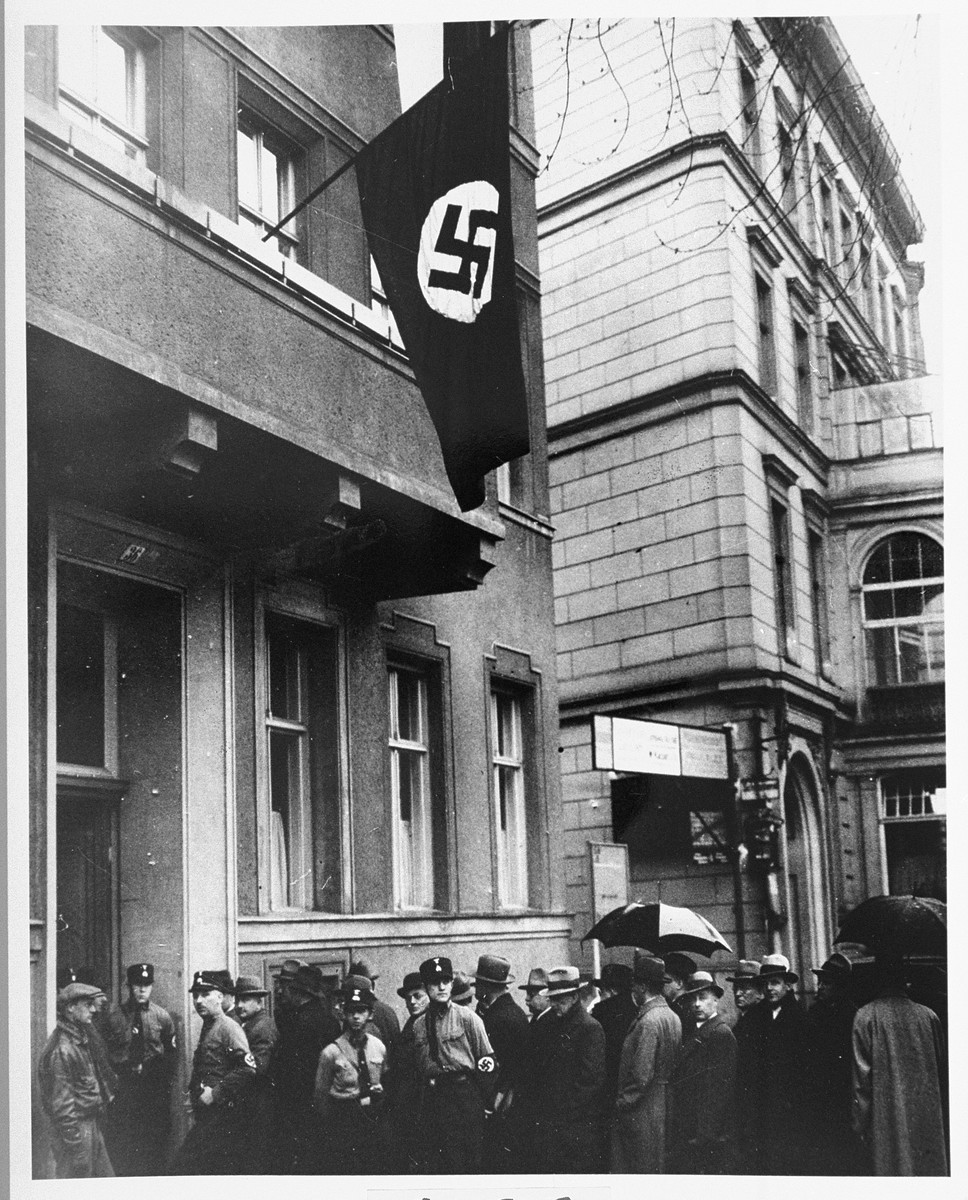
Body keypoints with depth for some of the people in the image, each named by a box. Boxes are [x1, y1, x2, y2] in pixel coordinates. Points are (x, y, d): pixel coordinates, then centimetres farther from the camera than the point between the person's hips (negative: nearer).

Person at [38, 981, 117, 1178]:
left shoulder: (81, 1039, 11)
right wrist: (73, 1136, -20)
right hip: (76, 1127, -10)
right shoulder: (61, 1049, -20)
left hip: (91, 1123, 10)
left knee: (105, 1177, 14)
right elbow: (60, 1100, -21)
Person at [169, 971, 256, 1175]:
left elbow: (248, 1069, -22)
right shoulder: (207, 1028, 18)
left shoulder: (229, 1028, -10)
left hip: (222, 1117, -9)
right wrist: (195, 1094, 13)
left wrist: (215, 1094, -18)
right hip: (206, 1116, 9)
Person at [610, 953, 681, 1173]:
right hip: (665, 1105, 9)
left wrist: (622, 1103, -9)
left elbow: (642, 1075, -22)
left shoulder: (648, 1021, -19)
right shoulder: (673, 1017, 8)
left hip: (642, 1112, -9)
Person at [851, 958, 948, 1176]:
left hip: (886, 1115, -3)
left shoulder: (865, 1017, -10)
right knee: (929, 1164, 11)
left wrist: (860, 1124, -3)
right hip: (927, 1115, 3)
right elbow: (940, 1070, 8)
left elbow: (861, 1076, -10)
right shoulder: (929, 1016, 1)